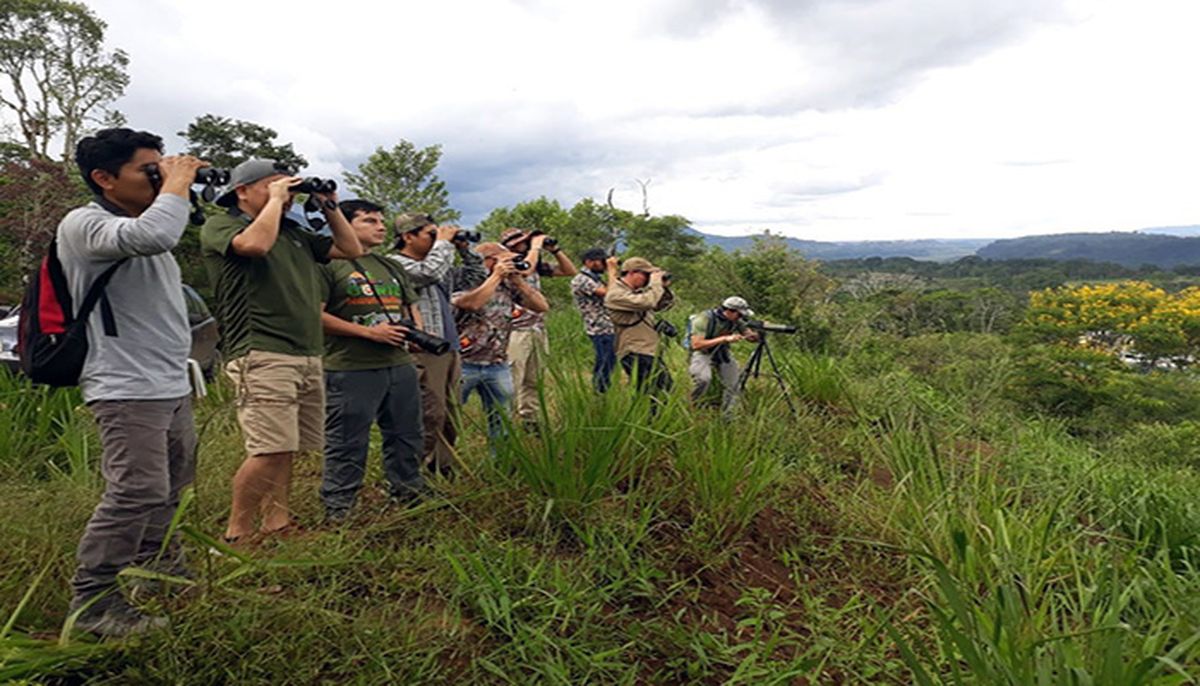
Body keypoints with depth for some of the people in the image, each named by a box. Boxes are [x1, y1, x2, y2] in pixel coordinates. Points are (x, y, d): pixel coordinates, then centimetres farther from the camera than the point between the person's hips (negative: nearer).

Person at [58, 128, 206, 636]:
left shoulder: (142, 222, 15)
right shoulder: (84, 223, -14)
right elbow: (153, 235, -33)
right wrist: (177, 182, -20)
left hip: (171, 385, 10)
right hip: (128, 389, -10)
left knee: (169, 489, 20)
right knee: (137, 493, -13)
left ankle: (159, 571, 37)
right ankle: (92, 603, 1)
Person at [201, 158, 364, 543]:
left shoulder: (295, 233, 24)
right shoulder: (220, 225, 4)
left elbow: (352, 250, 25)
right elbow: (256, 244, -18)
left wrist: (329, 207, 17)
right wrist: (275, 200, -4)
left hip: (308, 357, 7)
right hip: (262, 356, -7)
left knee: (286, 450, 9)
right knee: (271, 451, -14)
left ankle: (275, 524, 18)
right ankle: (236, 534, 0)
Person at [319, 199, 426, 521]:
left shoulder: (391, 267, 20)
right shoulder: (329, 263, -4)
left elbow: (410, 308, 27)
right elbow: (316, 316, -12)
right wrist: (370, 332, -15)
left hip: (400, 365, 7)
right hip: (351, 371, -7)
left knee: (406, 436, 16)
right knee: (347, 446, 0)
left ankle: (410, 494, 31)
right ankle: (337, 510, 13)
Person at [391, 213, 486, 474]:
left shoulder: (441, 266, 22)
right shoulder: (395, 263, -4)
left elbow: (477, 276, 27)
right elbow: (429, 272, -21)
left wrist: (464, 248, 15)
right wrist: (444, 243, -5)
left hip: (449, 350, 9)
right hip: (423, 353, -8)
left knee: (450, 418, 12)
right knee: (429, 418, -9)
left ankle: (444, 471, 22)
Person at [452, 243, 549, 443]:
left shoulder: (508, 285, 6)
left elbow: (542, 306, 1)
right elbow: (472, 303, -30)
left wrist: (518, 279, -7)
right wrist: (496, 275, -19)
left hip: (497, 365, 4)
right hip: (463, 364, -4)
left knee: (502, 421, 11)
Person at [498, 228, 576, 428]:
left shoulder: (536, 263, 13)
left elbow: (570, 271, 16)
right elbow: (524, 270, -29)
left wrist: (554, 249, 4)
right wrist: (536, 247, -15)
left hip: (537, 331, 7)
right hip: (516, 333, -7)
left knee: (532, 381, 12)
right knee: (511, 382, -8)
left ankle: (530, 421, 20)